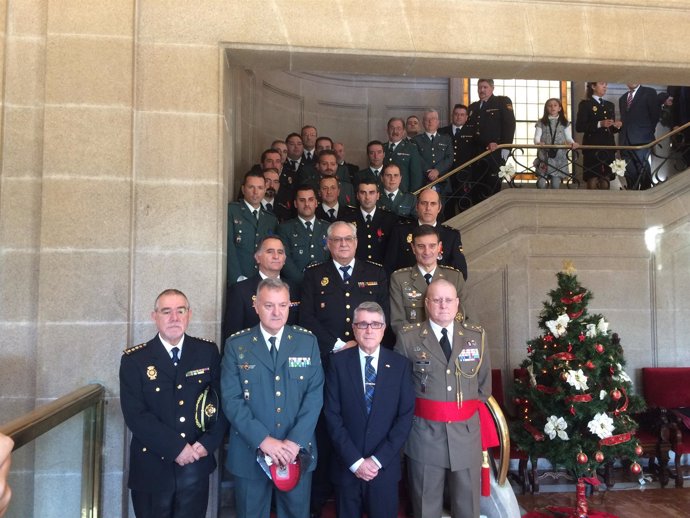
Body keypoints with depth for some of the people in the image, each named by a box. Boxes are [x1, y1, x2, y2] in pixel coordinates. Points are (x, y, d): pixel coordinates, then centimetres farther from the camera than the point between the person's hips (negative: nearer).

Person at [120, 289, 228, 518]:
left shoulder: (208, 352, 0)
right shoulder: (134, 359, -6)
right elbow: (135, 415, -13)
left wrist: (209, 442, -12)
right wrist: (176, 447, -17)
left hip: (196, 467, 2)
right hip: (151, 469, -1)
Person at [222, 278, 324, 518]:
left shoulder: (307, 341, 0)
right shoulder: (236, 345, -4)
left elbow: (315, 393, -5)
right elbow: (231, 399, -9)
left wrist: (296, 441, -15)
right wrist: (263, 440, -18)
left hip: (298, 451, 1)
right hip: (250, 452, -1)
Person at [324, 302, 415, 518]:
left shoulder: (400, 364, -1)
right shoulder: (338, 362, -3)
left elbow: (406, 416, -4)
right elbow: (332, 415, -6)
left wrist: (378, 459, -10)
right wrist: (355, 461, -11)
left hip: (385, 467, 0)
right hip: (347, 466, 0)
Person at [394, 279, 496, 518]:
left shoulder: (477, 335, 4)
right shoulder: (408, 338, -4)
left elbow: (484, 384, 13)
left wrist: (474, 412, 9)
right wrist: (413, 413, 0)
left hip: (467, 432, 2)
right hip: (425, 432, -2)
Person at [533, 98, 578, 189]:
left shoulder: (565, 123, 10)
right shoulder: (541, 123, 7)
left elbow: (568, 137, 5)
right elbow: (537, 137, -3)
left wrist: (572, 143, -18)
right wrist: (538, 142, -27)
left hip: (559, 157, 1)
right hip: (544, 156, -1)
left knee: (555, 184, -1)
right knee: (541, 183, -9)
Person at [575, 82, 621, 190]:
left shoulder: (610, 105, 18)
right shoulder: (585, 104, 0)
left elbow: (611, 129, 21)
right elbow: (579, 127, -10)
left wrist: (616, 126, -2)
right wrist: (599, 124, -19)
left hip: (608, 148, 5)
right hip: (592, 148, -5)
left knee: (605, 182, 3)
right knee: (592, 181, -8)